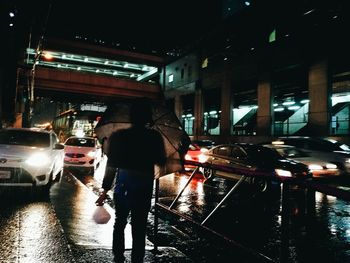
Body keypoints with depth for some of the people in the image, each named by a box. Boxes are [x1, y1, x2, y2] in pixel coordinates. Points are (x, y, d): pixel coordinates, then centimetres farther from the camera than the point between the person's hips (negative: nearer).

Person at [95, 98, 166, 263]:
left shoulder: (118, 136, -6)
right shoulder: (155, 137, -9)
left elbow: (111, 165, -5)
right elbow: (161, 163, 1)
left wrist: (105, 189, 1)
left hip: (123, 185, 2)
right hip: (144, 187, -1)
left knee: (119, 224, 22)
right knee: (139, 229, 10)